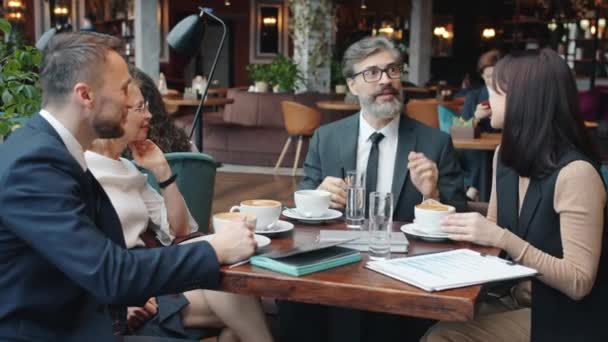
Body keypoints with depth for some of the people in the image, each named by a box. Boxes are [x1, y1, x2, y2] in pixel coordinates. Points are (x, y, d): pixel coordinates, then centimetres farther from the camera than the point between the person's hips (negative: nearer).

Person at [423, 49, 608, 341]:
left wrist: (503, 239, -28)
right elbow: (492, 239, 9)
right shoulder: (506, 156, 4)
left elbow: (579, 283, -21)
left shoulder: (575, 172, -21)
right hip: (517, 304, 7)